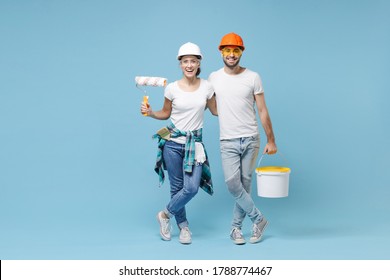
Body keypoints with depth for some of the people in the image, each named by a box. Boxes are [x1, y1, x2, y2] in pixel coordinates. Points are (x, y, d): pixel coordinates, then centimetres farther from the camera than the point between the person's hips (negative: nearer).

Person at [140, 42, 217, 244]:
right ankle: (183, 226, 28)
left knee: (192, 188, -11)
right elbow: (165, 113, 8)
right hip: (173, 142, -1)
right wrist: (150, 113, -10)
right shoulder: (172, 88, -5)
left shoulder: (207, 87, -1)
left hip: (194, 143, 1)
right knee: (177, 187, 6)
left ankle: (165, 215, 15)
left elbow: (215, 111, 13)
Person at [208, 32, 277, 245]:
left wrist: (271, 140, 1)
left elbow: (262, 111, 2)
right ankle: (258, 219, 5)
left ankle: (236, 228, 17)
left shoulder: (253, 77, 0)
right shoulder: (214, 78, 4)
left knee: (245, 184, 4)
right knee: (232, 183, -12)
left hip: (250, 139, 0)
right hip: (228, 141, 0)